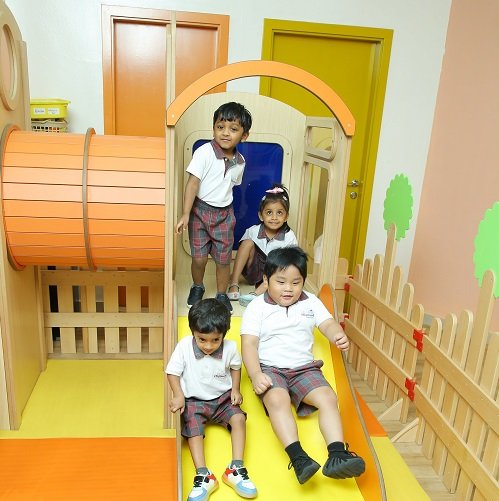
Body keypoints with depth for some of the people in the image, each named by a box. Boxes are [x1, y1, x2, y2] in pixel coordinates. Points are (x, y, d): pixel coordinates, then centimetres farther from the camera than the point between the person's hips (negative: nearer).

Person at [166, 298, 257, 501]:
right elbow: (173, 372, -9)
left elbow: (235, 367, 9)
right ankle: (203, 476, -23)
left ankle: (235, 469, -17)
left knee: (239, 418, -21)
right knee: (193, 429, -24)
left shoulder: (230, 348, -12)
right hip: (194, 400, -1)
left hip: (223, 397, 1)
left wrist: (235, 389, -3)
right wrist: (178, 395, -23)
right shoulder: (184, 346, -17)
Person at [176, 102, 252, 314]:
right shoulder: (204, 153, -16)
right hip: (201, 210, -3)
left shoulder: (240, 161, 0)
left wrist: (224, 209, 14)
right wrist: (185, 214, -23)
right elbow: (193, 183, -19)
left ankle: (222, 294, 27)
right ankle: (197, 287, 31)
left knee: (223, 259, 7)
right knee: (199, 258, 1)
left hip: (224, 213, 3)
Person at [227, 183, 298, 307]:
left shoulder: (289, 237, -12)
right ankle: (234, 284, -25)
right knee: (248, 242, -20)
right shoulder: (253, 231, -9)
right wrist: (234, 275, -9)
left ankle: (257, 293, -38)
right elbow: (242, 251, -2)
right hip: (254, 272, 1)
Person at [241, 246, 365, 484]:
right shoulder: (257, 307, 0)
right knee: (278, 400, -33)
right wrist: (256, 375, -22)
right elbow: (249, 344, -6)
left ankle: (336, 455, -25)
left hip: (304, 368, 4)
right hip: (270, 368, -3)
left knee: (328, 398, -21)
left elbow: (328, 323, -2)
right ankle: (297, 457, -38)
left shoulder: (311, 302, 10)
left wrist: (339, 336, -28)